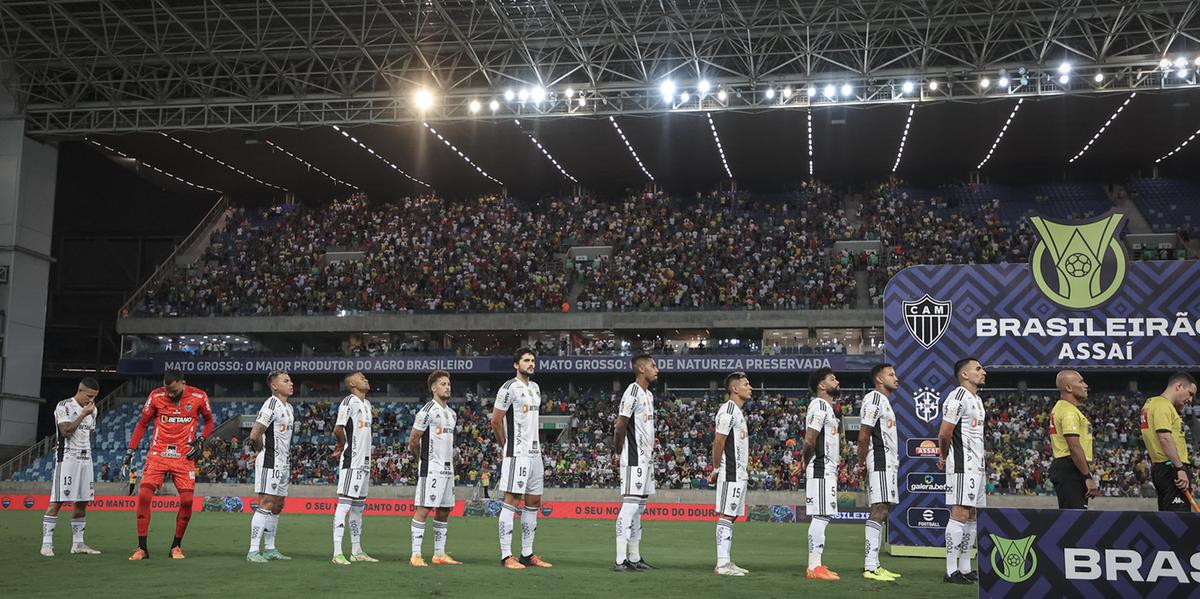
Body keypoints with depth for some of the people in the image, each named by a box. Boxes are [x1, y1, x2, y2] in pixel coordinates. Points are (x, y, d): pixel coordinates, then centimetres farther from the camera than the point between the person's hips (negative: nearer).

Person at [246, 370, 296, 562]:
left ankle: (270, 549, 21)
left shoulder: (289, 408, 17)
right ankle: (253, 551, -9)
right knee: (266, 505, -11)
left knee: (277, 506, 13)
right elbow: (255, 434, -19)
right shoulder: (272, 404, -13)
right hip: (270, 462, -9)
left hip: (283, 463, 9)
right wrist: (262, 451, -3)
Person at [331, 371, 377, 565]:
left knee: (358, 506, 13)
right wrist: (344, 445, -1)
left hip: (364, 462, 9)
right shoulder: (349, 402, -10)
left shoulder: (367, 404, 18)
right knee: (344, 503, -10)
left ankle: (356, 551, 20)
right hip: (351, 462, -9)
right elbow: (338, 429, -18)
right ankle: (337, 553, -10)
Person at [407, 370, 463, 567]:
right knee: (423, 509, -9)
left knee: (444, 510, 10)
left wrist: (449, 461, 16)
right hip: (431, 469, -8)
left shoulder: (452, 414, 16)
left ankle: (439, 554, 17)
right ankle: (416, 555, -7)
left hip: (448, 468, 8)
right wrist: (424, 460, 3)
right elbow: (413, 441, -7)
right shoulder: (427, 411, -9)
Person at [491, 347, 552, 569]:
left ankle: (527, 554, 18)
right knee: (512, 501, -8)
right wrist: (507, 446, 1)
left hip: (535, 452, 9)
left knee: (534, 502, 11)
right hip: (517, 453, -9)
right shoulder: (510, 388, -10)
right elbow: (495, 420, -9)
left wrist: (536, 446, 17)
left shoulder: (535, 388, 16)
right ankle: (506, 555, -5)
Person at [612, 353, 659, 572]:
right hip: (634, 459, -10)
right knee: (630, 505, -11)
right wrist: (619, 450, -7)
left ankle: (635, 558, 19)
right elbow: (620, 427, -15)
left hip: (646, 458, 10)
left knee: (640, 506, 12)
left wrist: (652, 447, 14)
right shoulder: (632, 392, -14)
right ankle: (620, 560, -11)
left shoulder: (649, 395, 17)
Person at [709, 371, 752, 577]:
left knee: (731, 516, 11)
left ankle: (727, 562, 15)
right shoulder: (728, 410, -13)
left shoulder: (738, 411, 19)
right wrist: (716, 469, -13)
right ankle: (722, 564, -9)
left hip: (739, 474, 10)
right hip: (731, 474, -10)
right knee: (726, 516, -9)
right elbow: (718, 441, -17)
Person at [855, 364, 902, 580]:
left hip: (888, 463, 11)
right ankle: (870, 567, -17)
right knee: (879, 511, -14)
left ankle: (874, 564, 13)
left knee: (882, 513, 10)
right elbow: (863, 437, -15)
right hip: (880, 461, -11)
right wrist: (862, 464, -13)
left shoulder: (884, 401, 23)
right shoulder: (874, 399, -10)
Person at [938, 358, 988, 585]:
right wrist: (944, 457, 1)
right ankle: (951, 571, -8)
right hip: (962, 466, -10)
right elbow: (944, 434, -15)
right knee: (960, 514, -10)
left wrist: (983, 468, 20)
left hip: (976, 466, 10)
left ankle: (965, 569, 17)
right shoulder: (957, 398, -13)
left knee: (972, 517, 11)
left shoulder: (977, 400, 19)